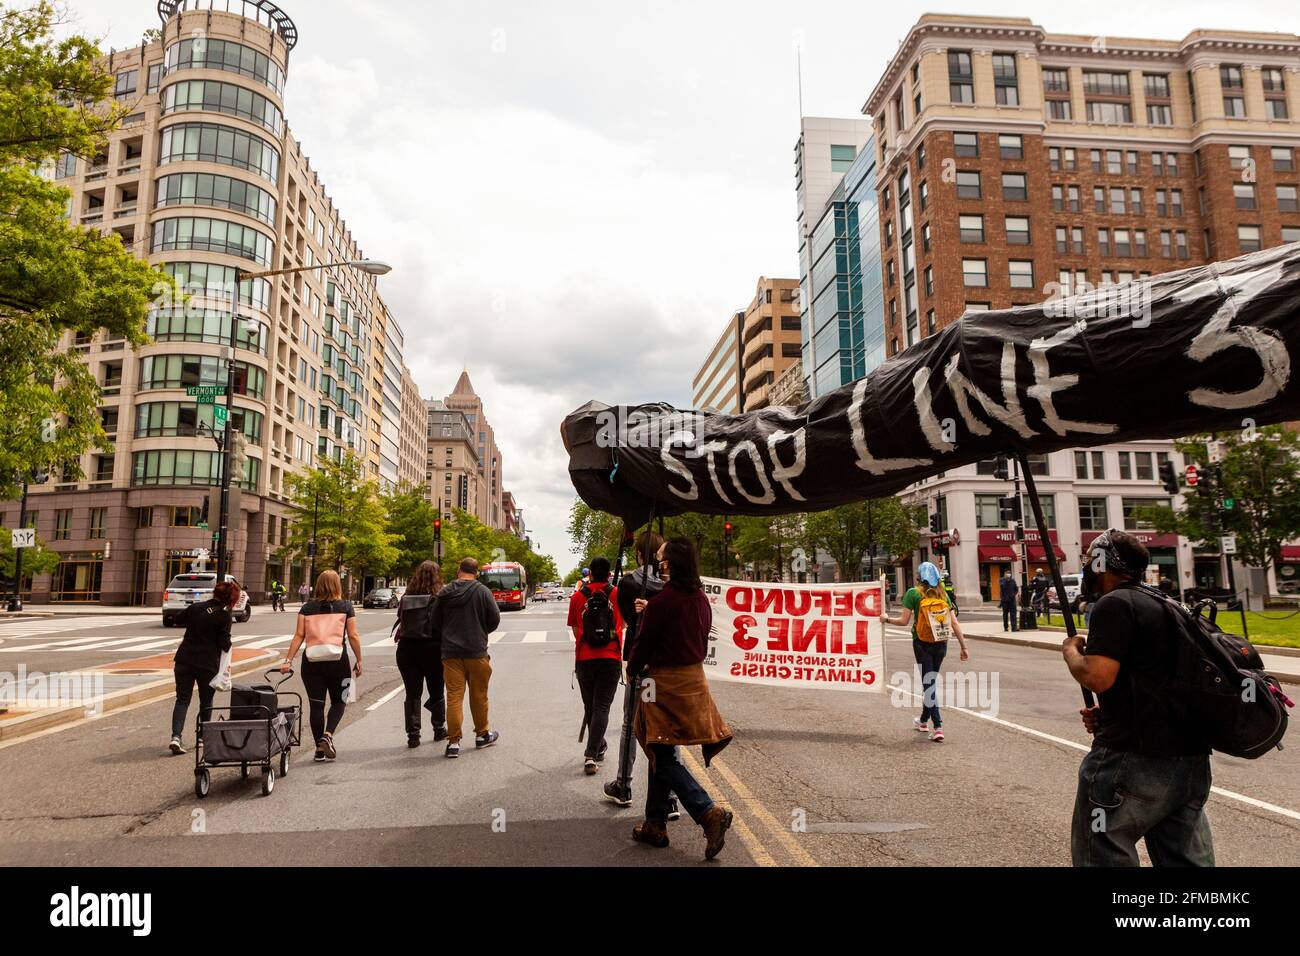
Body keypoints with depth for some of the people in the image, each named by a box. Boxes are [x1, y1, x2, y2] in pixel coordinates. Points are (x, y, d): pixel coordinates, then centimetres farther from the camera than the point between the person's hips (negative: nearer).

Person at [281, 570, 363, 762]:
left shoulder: (307, 608, 6)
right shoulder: (346, 606, 1)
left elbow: (299, 635, -2)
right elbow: (353, 636, -2)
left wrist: (288, 660, -1)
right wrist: (359, 661, 5)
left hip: (312, 661, 2)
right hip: (338, 661, -2)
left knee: (316, 705, 9)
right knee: (339, 701, 14)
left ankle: (319, 749, 14)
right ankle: (328, 734, -7)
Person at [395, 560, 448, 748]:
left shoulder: (405, 599, 0)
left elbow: (401, 622, 2)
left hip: (407, 649, 2)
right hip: (433, 649, -2)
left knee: (412, 694, 9)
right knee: (436, 693, 15)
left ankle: (413, 734, 6)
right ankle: (439, 730, 26)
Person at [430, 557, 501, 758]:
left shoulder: (444, 593, 2)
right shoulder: (482, 591, -7)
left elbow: (435, 622, 8)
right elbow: (495, 619, -6)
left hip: (450, 652, 2)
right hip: (476, 651, -2)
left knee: (454, 696, 4)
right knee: (478, 695, 12)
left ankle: (453, 741, 2)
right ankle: (482, 735, 26)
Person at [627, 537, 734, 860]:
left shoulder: (662, 601, -19)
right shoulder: (700, 599, 3)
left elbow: (644, 642, -11)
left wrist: (632, 670, 8)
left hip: (665, 682, -8)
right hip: (693, 677, 8)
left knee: (663, 757, 3)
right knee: (660, 753, 18)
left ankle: (709, 812, -8)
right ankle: (655, 824, 26)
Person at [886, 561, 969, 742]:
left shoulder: (913, 593, -7)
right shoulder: (943, 595, 4)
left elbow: (904, 621, -10)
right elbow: (954, 623, 0)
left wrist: (887, 619, 6)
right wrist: (964, 647, 3)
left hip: (922, 644, -4)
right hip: (941, 644, 4)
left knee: (928, 683, 0)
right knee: (931, 681, 19)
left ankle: (938, 728, -10)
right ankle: (924, 721, 36)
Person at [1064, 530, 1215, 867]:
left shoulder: (1114, 604, -11)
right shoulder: (1163, 605, 17)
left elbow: (1097, 676, -22)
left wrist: (1070, 650, -2)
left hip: (1134, 760, -9)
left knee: (1103, 857, 3)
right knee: (1189, 859, 16)